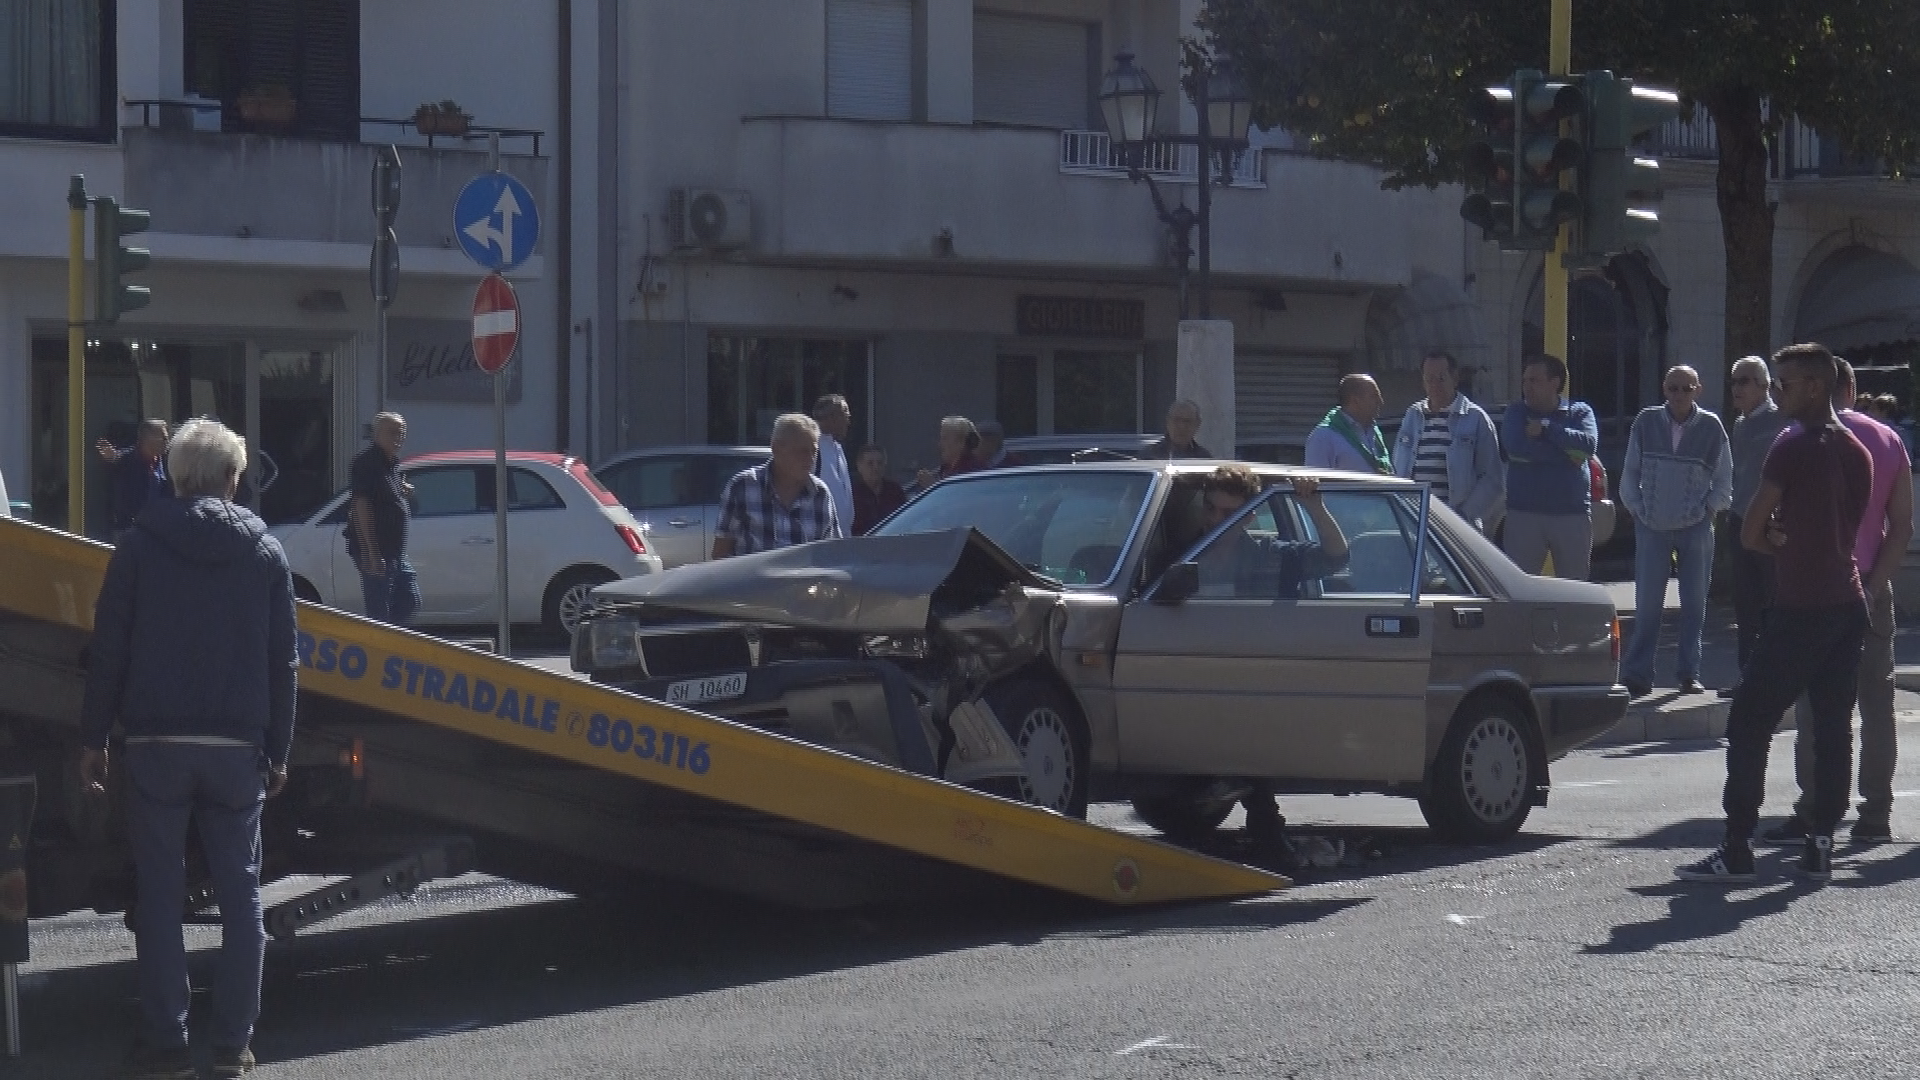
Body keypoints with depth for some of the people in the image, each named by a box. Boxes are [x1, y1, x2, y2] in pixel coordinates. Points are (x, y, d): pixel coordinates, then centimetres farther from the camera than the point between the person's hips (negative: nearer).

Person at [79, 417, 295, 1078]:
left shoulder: (141, 543, 1)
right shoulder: (265, 552, 5)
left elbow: (109, 649, -1)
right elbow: (282, 663, 6)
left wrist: (92, 737, 5)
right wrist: (278, 751, 11)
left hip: (155, 744, -1)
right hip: (237, 748, 1)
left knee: (159, 898, 3)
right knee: (240, 895, 7)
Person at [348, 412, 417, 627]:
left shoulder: (393, 462, 15)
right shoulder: (367, 462, -14)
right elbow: (361, 505, -20)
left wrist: (404, 490, 4)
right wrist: (372, 552, -24)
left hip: (396, 552, 10)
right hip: (376, 552, -10)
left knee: (409, 602, 14)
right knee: (379, 612, -6)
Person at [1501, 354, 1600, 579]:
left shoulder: (1580, 412, 8)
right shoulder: (1516, 413, 7)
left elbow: (1589, 444, -12)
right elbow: (1516, 446, -13)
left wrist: (1546, 429, -12)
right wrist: (1567, 453, -12)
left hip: (1573, 514, 1)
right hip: (1524, 514, -1)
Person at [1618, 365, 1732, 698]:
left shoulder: (1711, 427, -1)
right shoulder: (1646, 423, 1)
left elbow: (1724, 482, 8)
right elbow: (1630, 473, 9)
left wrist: (1708, 510, 0)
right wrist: (1636, 509, 2)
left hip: (1696, 528, 0)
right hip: (1652, 527, 0)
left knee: (1694, 603, 4)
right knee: (1647, 604, -3)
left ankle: (1690, 674, 11)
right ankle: (1636, 674, -1)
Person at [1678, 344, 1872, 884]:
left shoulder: (1794, 446, -11)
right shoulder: (1858, 452, 13)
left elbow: (1751, 531, -9)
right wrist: (1789, 539, 8)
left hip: (1800, 609, -8)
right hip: (1848, 603, 8)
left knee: (1748, 722, -4)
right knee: (1833, 724, 8)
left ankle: (1737, 849, -8)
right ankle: (1820, 845, 7)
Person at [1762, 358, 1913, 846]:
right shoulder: (1889, 441, 9)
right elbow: (1902, 527, 3)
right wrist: (1875, 585, 0)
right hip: (1870, 589, 4)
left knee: (1815, 705, -2)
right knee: (1877, 701, 8)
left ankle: (1813, 812, -4)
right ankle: (1876, 814, 8)